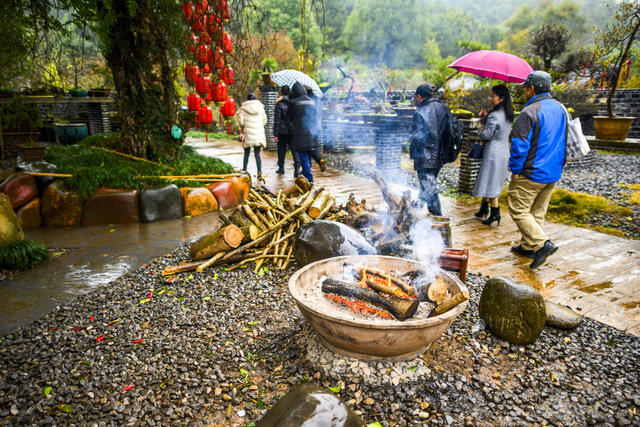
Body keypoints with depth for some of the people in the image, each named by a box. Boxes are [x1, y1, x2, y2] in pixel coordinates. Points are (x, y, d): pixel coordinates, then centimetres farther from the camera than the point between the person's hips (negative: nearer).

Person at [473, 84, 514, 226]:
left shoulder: (494, 115, -19)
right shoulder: (507, 114, 9)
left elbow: (485, 135, -17)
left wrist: (482, 125, 3)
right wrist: (484, 118, 5)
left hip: (493, 152, -9)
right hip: (504, 151, 9)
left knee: (490, 183, -1)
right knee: (491, 182, 17)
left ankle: (495, 214, 4)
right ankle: (484, 209, 28)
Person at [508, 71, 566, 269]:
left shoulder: (529, 112, -18)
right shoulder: (560, 109, 11)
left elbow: (520, 145, -21)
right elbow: (564, 140, 19)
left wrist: (515, 169, -11)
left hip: (531, 174, -9)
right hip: (553, 173, 9)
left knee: (518, 210, -1)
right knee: (537, 212, 16)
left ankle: (542, 243, -12)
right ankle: (528, 246, 26)